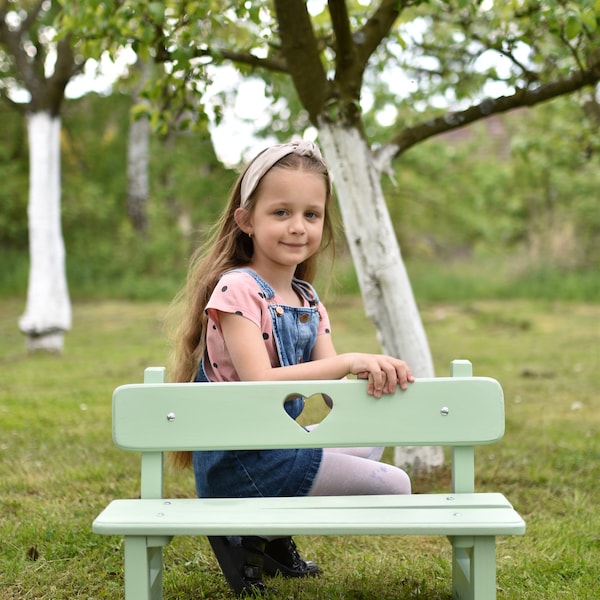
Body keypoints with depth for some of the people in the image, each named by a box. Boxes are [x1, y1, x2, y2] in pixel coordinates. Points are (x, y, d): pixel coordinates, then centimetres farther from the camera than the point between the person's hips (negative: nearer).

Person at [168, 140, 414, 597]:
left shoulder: (307, 301, 9)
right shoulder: (237, 290, -16)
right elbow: (260, 383, -28)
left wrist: (374, 376, -21)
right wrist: (350, 361, -34)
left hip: (278, 443, 9)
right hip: (238, 461, -9)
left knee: (371, 440, 26)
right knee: (394, 486, -8)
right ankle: (250, 537, -2)